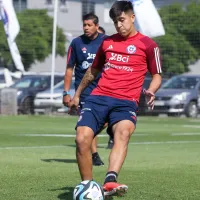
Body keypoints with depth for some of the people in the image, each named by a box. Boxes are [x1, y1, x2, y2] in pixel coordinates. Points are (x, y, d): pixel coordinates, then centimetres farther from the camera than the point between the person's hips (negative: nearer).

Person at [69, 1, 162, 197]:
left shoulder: (148, 45, 7)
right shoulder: (107, 42, 20)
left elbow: (157, 75, 10)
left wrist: (150, 91, -12)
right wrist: (77, 94, 37)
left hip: (126, 102, -4)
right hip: (98, 97, 4)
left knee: (123, 132, -36)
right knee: (82, 138, -19)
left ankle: (110, 181, -55)